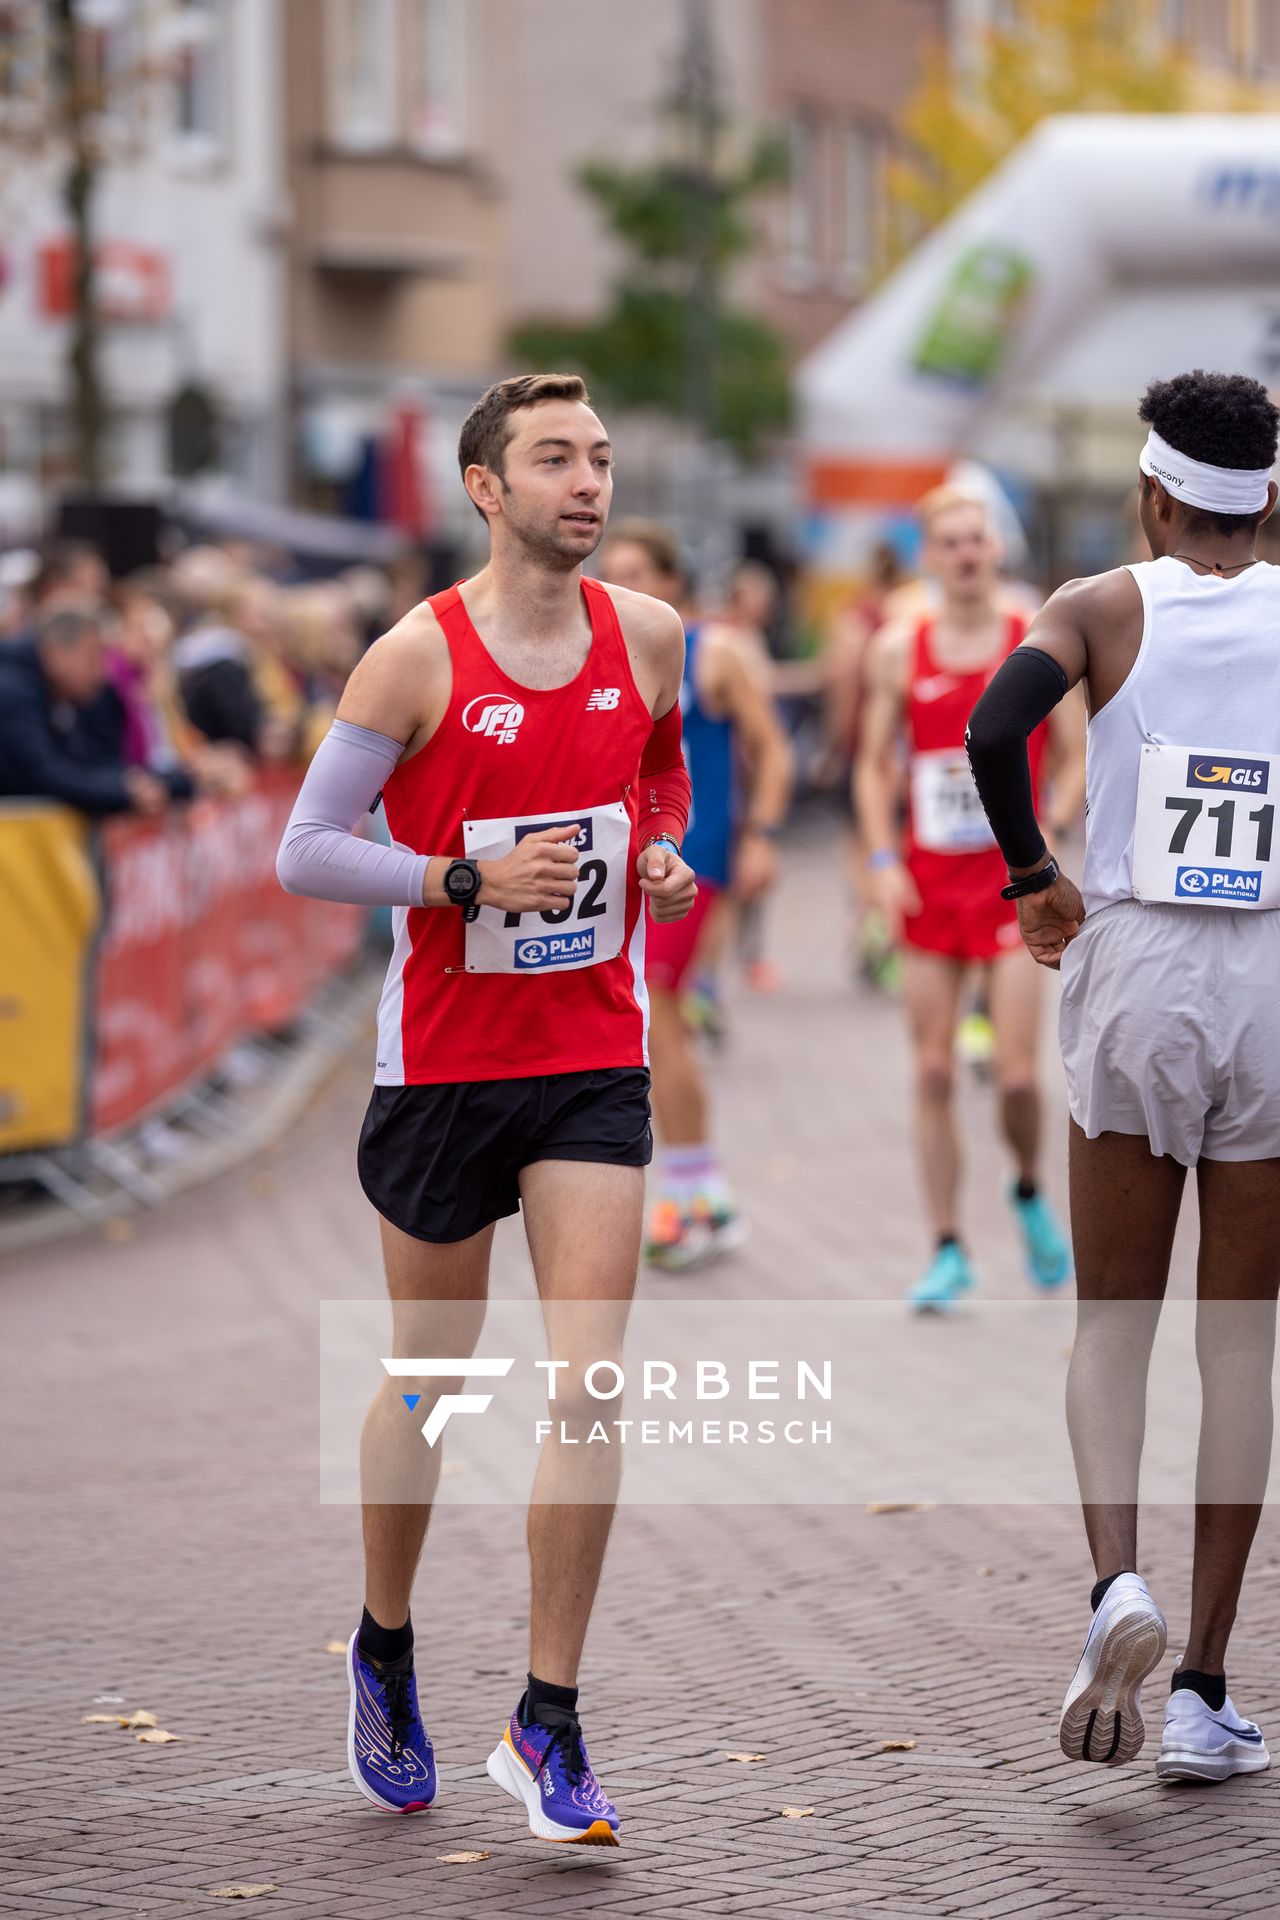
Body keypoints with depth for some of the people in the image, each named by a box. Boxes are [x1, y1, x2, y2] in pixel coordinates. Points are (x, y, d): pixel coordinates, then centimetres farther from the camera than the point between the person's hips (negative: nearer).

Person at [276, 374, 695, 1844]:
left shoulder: (646, 635, 3)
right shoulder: (419, 657, -10)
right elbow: (302, 852, -9)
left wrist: (669, 858, 3)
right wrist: (468, 880, -19)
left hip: (595, 1061, 2)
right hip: (444, 1059, -2)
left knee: (587, 1383, -9)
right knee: (430, 1382, 11)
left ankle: (548, 1725, -3)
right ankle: (384, 1649, 36)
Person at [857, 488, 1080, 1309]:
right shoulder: (899, 649, 4)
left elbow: (1078, 762, 0)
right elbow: (874, 764, 11)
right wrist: (883, 859, -1)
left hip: (1013, 881, -2)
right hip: (930, 883, 2)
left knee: (1016, 1072, -9)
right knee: (934, 1072, 2)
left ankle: (1032, 1192, 22)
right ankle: (949, 1249, 10)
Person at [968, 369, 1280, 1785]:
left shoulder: (1102, 606, 0)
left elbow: (993, 729, -17)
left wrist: (1032, 876, -3)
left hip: (1135, 977, 0)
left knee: (1112, 1319, 12)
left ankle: (1116, 1582, -15)